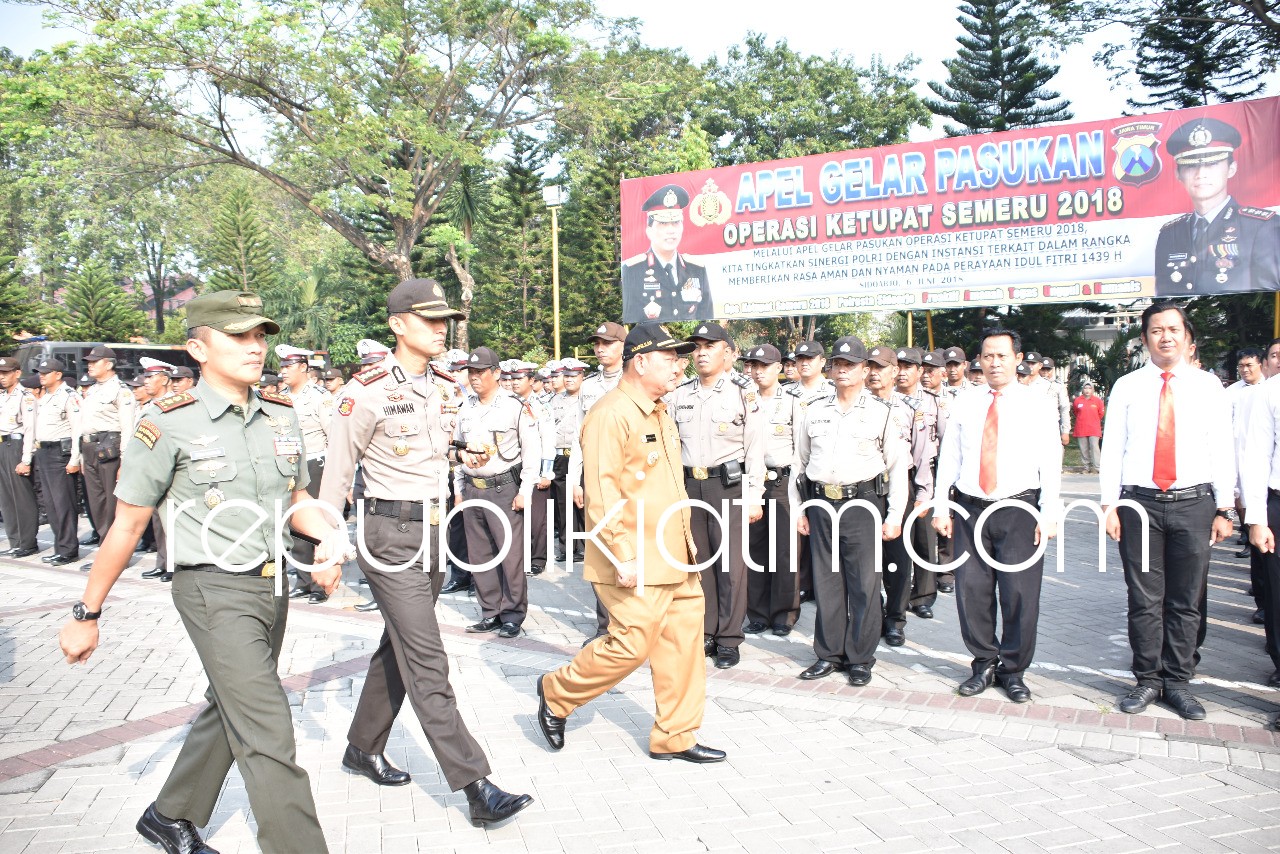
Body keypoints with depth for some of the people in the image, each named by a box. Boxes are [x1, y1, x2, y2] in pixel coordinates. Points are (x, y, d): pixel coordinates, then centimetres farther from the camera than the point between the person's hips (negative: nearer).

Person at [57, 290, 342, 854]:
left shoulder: (281, 415, 4)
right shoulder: (169, 423, -11)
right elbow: (127, 526, -6)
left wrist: (330, 537, -4)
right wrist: (87, 615, 0)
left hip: (272, 585, 7)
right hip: (214, 591, -7)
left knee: (230, 712, 22)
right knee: (267, 735, -9)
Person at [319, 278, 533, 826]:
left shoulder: (446, 387, 9)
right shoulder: (367, 390, -12)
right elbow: (338, 471, -7)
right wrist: (329, 545, -7)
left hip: (433, 531, 8)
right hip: (390, 534, -7)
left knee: (398, 649, 18)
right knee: (427, 663, -8)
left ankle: (363, 750, 37)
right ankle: (476, 788, -6)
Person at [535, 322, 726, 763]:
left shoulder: (658, 413, 16)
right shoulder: (611, 415, -16)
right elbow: (601, 492, -22)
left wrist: (686, 542, 21)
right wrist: (623, 556, -24)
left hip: (674, 559, 9)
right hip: (636, 563, -9)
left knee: (683, 639, 10)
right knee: (631, 644, -5)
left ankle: (675, 737, 22)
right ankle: (556, 693, 19)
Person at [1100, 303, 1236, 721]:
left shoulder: (1208, 386, 6)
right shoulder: (1127, 387, 5)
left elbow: (1222, 449, 6)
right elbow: (1112, 449, 3)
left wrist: (1224, 509, 3)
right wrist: (1109, 505, -2)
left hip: (1194, 503, 1)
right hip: (1139, 502, 0)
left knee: (1187, 601, 7)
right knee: (1144, 600, 5)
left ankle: (1178, 682, 20)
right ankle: (1147, 681, 18)